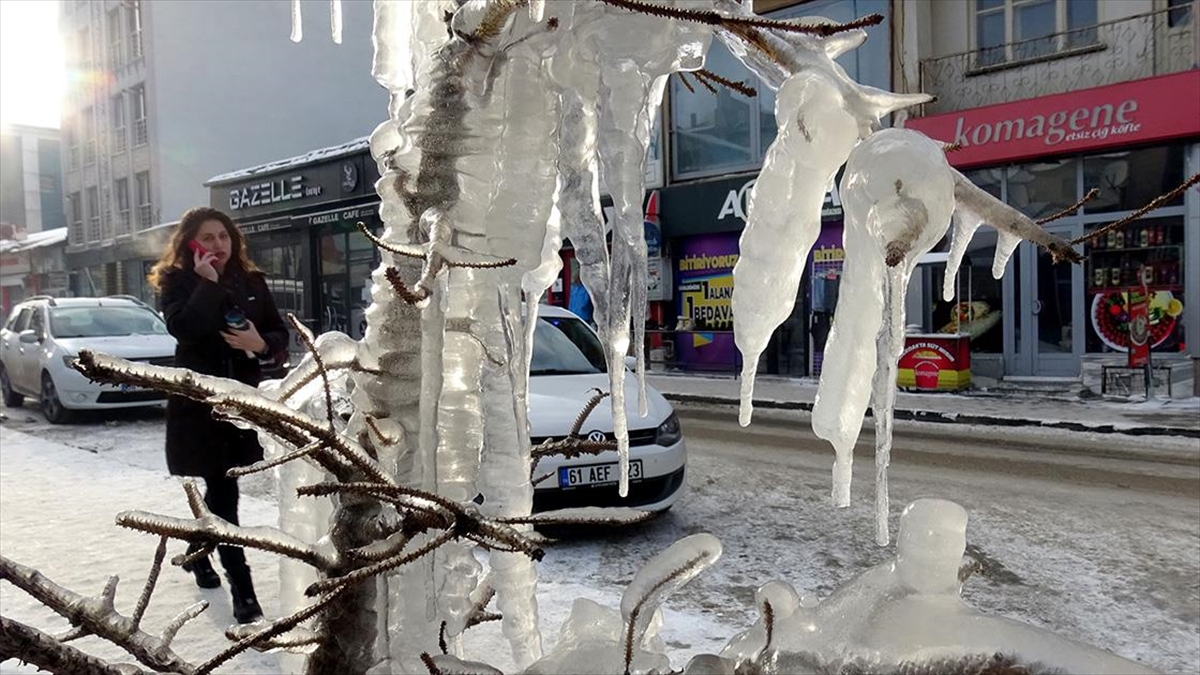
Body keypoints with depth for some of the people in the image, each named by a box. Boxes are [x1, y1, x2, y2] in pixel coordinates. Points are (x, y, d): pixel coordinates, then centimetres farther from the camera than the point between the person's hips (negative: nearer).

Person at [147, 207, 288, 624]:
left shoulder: (252, 282, 7)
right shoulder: (176, 282, -2)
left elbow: (280, 334, 7)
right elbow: (184, 328, -21)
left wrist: (260, 343, -14)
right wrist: (208, 283, -20)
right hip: (198, 402, -4)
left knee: (219, 489, 16)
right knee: (223, 493, -7)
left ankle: (197, 553, 42)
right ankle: (242, 591, -4)